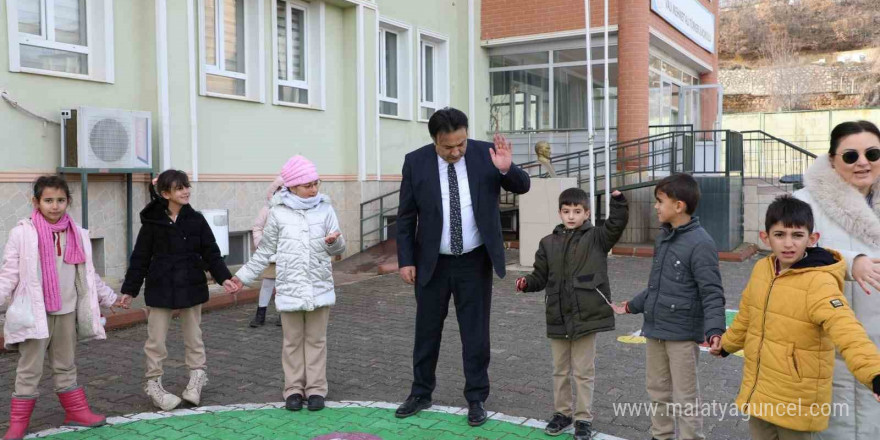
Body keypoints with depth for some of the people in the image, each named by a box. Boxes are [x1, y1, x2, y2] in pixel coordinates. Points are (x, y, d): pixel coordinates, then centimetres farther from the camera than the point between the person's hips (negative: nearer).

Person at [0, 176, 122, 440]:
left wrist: (110, 298, 19)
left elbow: (89, 275, 14)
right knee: (30, 369, 2)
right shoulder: (22, 233, -7)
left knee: (66, 366, 16)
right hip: (35, 313, -4)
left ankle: (77, 412, 25)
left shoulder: (78, 235, 5)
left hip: (68, 312, 4)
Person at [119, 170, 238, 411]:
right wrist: (129, 289, -1)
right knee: (156, 339, 5)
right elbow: (140, 258, -1)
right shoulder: (152, 221, -5)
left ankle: (197, 376, 29)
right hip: (160, 289, -2)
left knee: (194, 335, 13)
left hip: (191, 286, 2)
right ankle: (153, 382, 20)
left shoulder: (196, 219, -1)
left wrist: (223, 278, -9)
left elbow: (211, 253, 2)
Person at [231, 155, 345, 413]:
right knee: (292, 341, 8)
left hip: (319, 289, 0)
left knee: (316, 340, 8)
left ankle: (316, 389, 16)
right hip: (290, 289, 0)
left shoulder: (325, 209, 0)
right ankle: (294, 389, 19)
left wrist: (334, 242, -22)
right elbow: (265, 251, 10)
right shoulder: (278, 213, 0)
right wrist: (244, 276, 11)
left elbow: (338, 249, 2)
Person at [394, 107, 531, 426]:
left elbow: (522, 187, -6)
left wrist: (506, 169, -27)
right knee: (426, 331, 12)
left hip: (475, 262, 0)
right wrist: (406, 260, -4)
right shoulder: (416, 162, -7)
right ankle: (421, 394, 29)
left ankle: (476, 398, 21)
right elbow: (406, 216, -1)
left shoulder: (485, 153, -7)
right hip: (433, 263, 1)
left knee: (475, 332, 6)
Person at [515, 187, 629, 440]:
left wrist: (617, 200, -30)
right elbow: (541, 276, 8)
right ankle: (562, 413, 32)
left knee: (584, 372, 7)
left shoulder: (596, 238, -2)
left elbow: (617, 225, -18)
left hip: (586, 316, -3)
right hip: (558, 318, 4)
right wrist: (527, 283, -11)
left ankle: (583, 418, 20)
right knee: (560, 370, 17)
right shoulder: (549, 243, 6)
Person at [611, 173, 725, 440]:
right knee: (657, 389, 20)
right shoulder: (663, 238, 9)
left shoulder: (700, 243, -17)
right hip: (655, 329, 8)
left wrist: (714, 330, -31)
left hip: (682, 333, -8)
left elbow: (712, 293, -19)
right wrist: (633, 306, 26)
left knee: (685, 397, 4)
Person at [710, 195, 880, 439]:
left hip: (796, 401, -6)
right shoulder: (761, 269, -1)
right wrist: (726, 345, 30)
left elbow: (847, 332, -36)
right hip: (758, 393, 6)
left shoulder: (819, 283, -21)